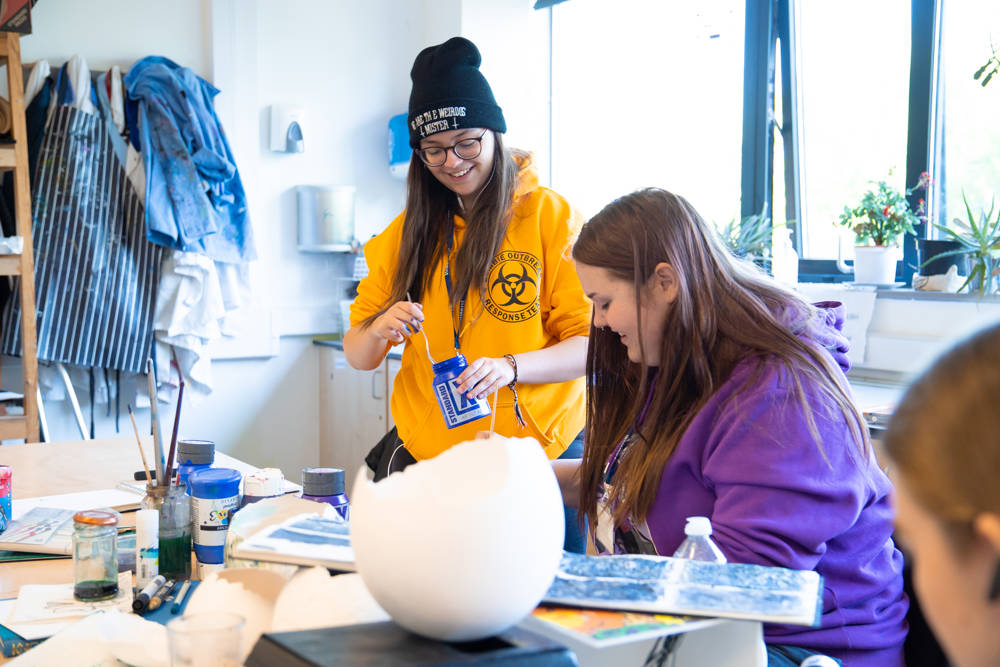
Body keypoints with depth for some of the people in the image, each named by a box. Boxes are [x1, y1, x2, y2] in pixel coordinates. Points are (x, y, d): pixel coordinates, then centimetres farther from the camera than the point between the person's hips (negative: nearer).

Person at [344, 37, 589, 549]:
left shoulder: (550, 216, -4)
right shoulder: (408, 231, 8)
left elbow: (592, 345, -9)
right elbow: (357, 354, 7)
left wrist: (510, 367, -25)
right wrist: (378, 332, -15)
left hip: (537, 454, -3)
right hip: (425, 456, 3)